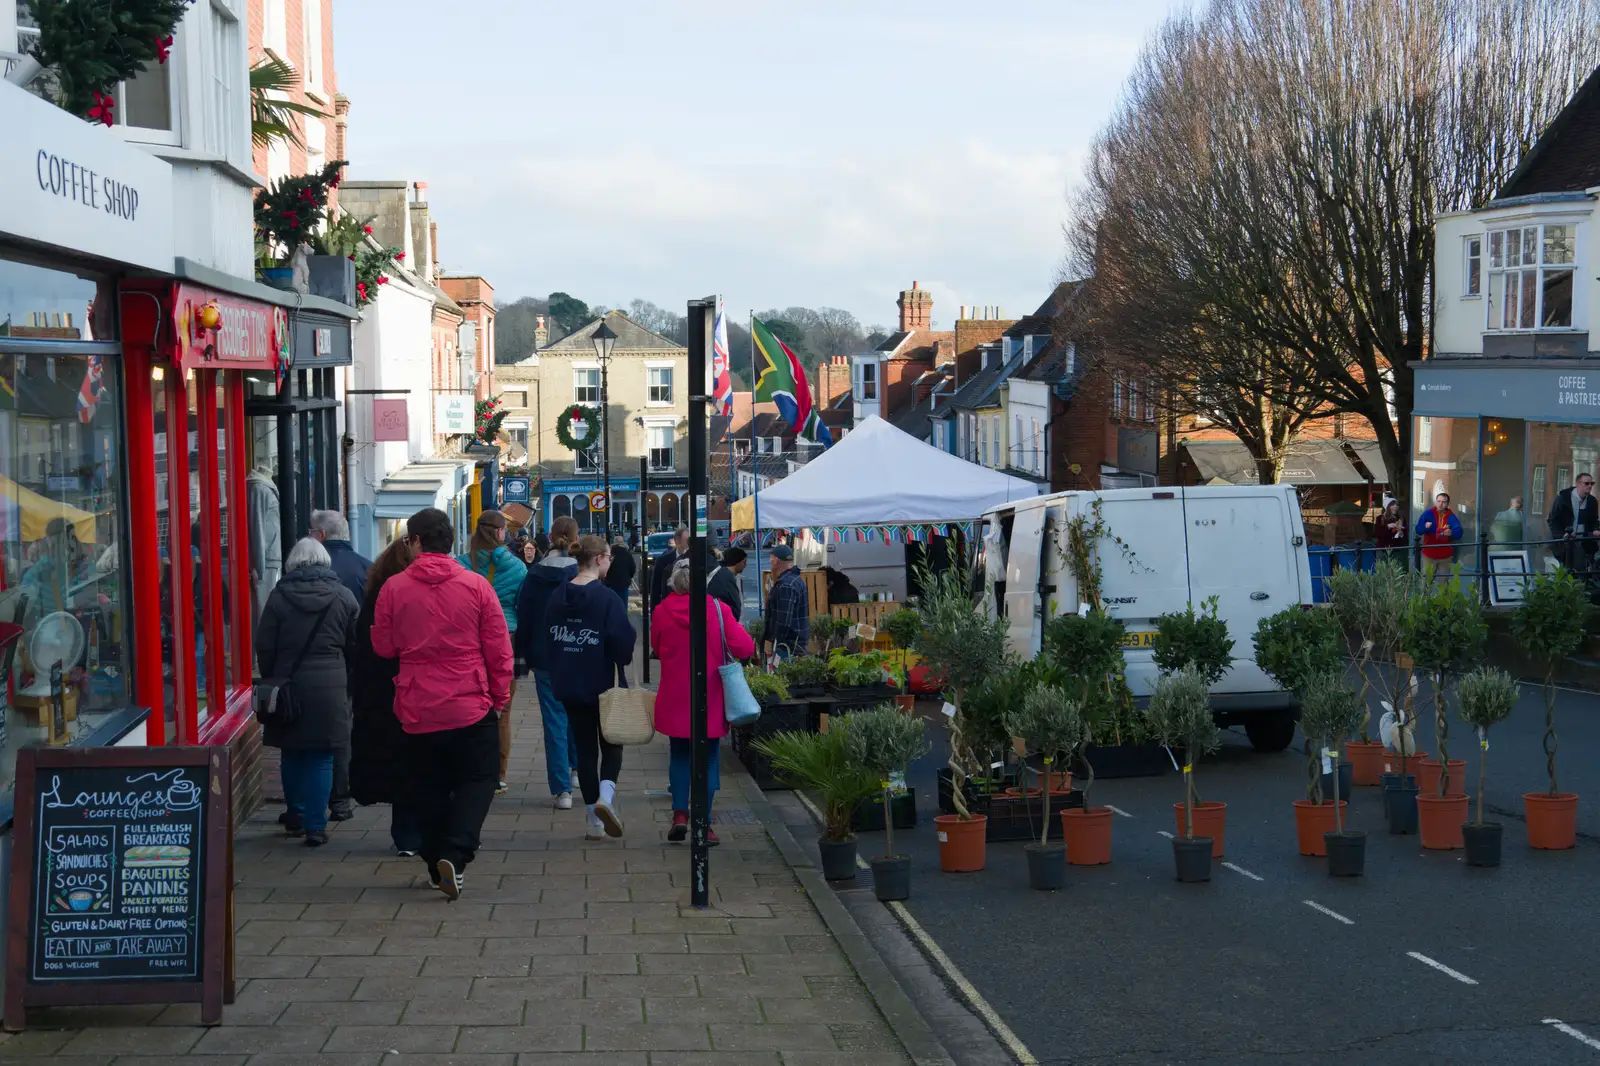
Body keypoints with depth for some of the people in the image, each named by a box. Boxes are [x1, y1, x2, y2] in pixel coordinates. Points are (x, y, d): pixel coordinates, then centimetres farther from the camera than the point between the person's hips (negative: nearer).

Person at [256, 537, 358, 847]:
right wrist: (348, 685, 16)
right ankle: (315, 826, -3)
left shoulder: (279, 596, -2)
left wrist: (271, 680, 11)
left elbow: (264, 646, 0)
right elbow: (355, 646, 5)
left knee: (292, 755, 14)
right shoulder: (342, 596, 1)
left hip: (289, 685, 0)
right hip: (330, 688, 0)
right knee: (321, 758, 1)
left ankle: (295, 818, 23)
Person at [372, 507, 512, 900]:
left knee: (430, 788, 15)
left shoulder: (395, 588, -5)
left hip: (418, 709, 1)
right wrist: (499, 698, 9)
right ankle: (455, 855, -9)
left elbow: (384, 647, 3)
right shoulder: (476, 586, -6)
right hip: (472, 706, -1)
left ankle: (438, 862, 19)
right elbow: (499, 651, -3)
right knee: (477, 780, 9)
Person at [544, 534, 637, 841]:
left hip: (568, 686, 5)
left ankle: (595, 821, 13)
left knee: (584, 748, 12)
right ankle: (605, 796, -16)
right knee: (611, 744, 11)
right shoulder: (606, 597, -16)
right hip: (602, 684, -5)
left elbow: (548, 639, 11)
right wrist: (623, 660, 3)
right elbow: (623, 641, -18)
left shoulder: (557, 596, 3)